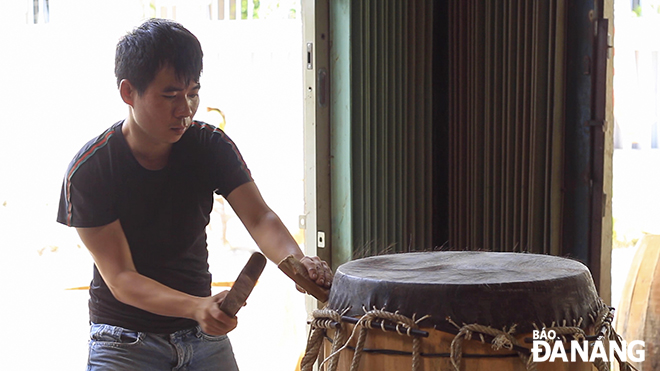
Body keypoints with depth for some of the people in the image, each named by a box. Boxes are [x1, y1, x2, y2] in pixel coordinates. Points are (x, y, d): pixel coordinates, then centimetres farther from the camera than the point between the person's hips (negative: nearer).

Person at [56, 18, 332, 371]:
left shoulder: (210, 146, -7)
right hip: (126, 341, -3)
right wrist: (196, 307, -36)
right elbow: (120, 278, -21)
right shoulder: (88, 170, -17)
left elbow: (259, 217, -16)